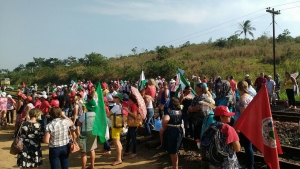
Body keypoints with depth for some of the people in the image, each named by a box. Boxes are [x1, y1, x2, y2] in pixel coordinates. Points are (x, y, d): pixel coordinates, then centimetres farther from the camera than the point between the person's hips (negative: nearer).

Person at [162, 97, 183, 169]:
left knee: (172, 151, 7)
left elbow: (165, 120, -35)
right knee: (175, 150, 22)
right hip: (179, 131, 6)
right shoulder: (180, 112, 2)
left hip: (171, 132, -6)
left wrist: (165, 128, -17)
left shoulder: (170, 112, -17)